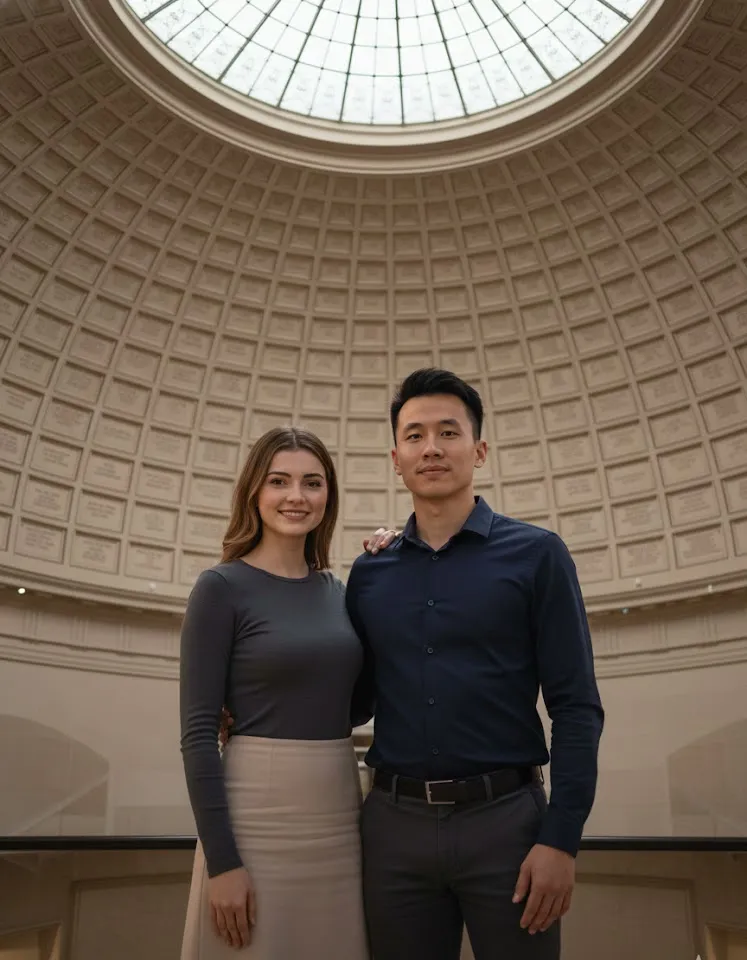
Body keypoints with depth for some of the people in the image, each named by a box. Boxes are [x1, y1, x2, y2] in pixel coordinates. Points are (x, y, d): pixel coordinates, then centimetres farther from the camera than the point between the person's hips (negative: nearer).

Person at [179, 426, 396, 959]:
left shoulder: (340, 591, 8)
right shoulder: (222, 587, -9)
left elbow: (354, 706, 8)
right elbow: (198, 732, -10)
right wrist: (222, 860, -15)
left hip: (341, 813, 6)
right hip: (259, 816, -5)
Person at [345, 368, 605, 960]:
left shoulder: (537, 555, -2)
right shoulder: (368, 573, 7)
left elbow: (576, 708, -5)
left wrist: (561, 838, -11)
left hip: (506, 820, -2)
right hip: (394, 823, 3)